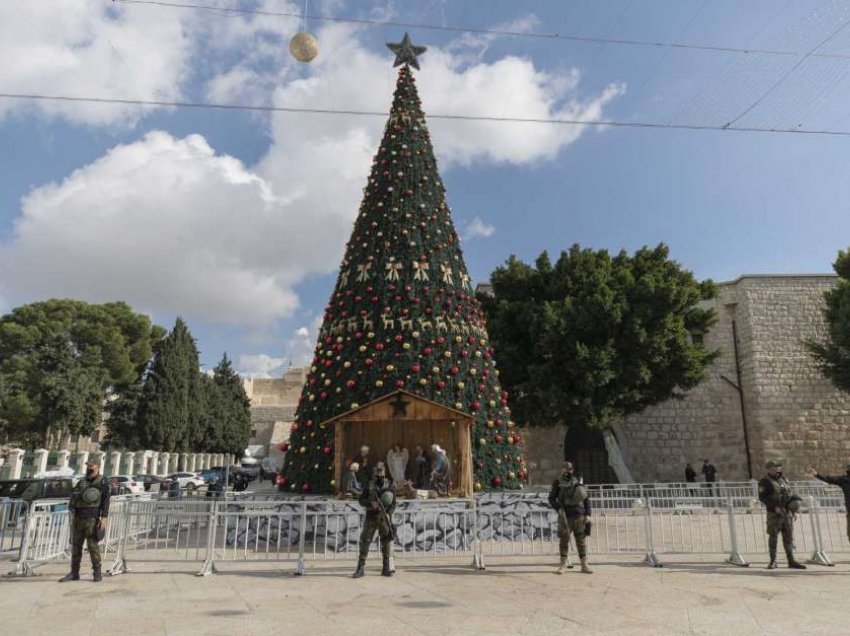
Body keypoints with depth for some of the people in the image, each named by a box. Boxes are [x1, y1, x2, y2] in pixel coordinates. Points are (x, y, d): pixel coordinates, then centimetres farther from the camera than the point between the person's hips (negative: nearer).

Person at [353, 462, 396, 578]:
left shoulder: (389, 485, 2)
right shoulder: (369, 485, 1)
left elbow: (393, 502, 5)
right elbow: (361, 500, 3)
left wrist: (388, 513, -10)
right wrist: (370, 503, -15)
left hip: (384, 518, 1)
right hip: (371, 518, 0)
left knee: (386, 543, 4)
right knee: (365, 542, -1)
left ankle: (386, 569, 14)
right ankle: (360, 568, 7)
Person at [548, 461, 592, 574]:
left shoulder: (577, 483, 7)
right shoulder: (558, 483, 1)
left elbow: (586, 499, 10)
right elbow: (551, 498, 1)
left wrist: (587, 514, 2)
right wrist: (559, 508, -14)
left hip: (579, 515, 2)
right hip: (565, 516, -2)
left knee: (581, 540, 5)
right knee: (564, 540, 2)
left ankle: (584, 565, 11)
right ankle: (562, 564, 13)